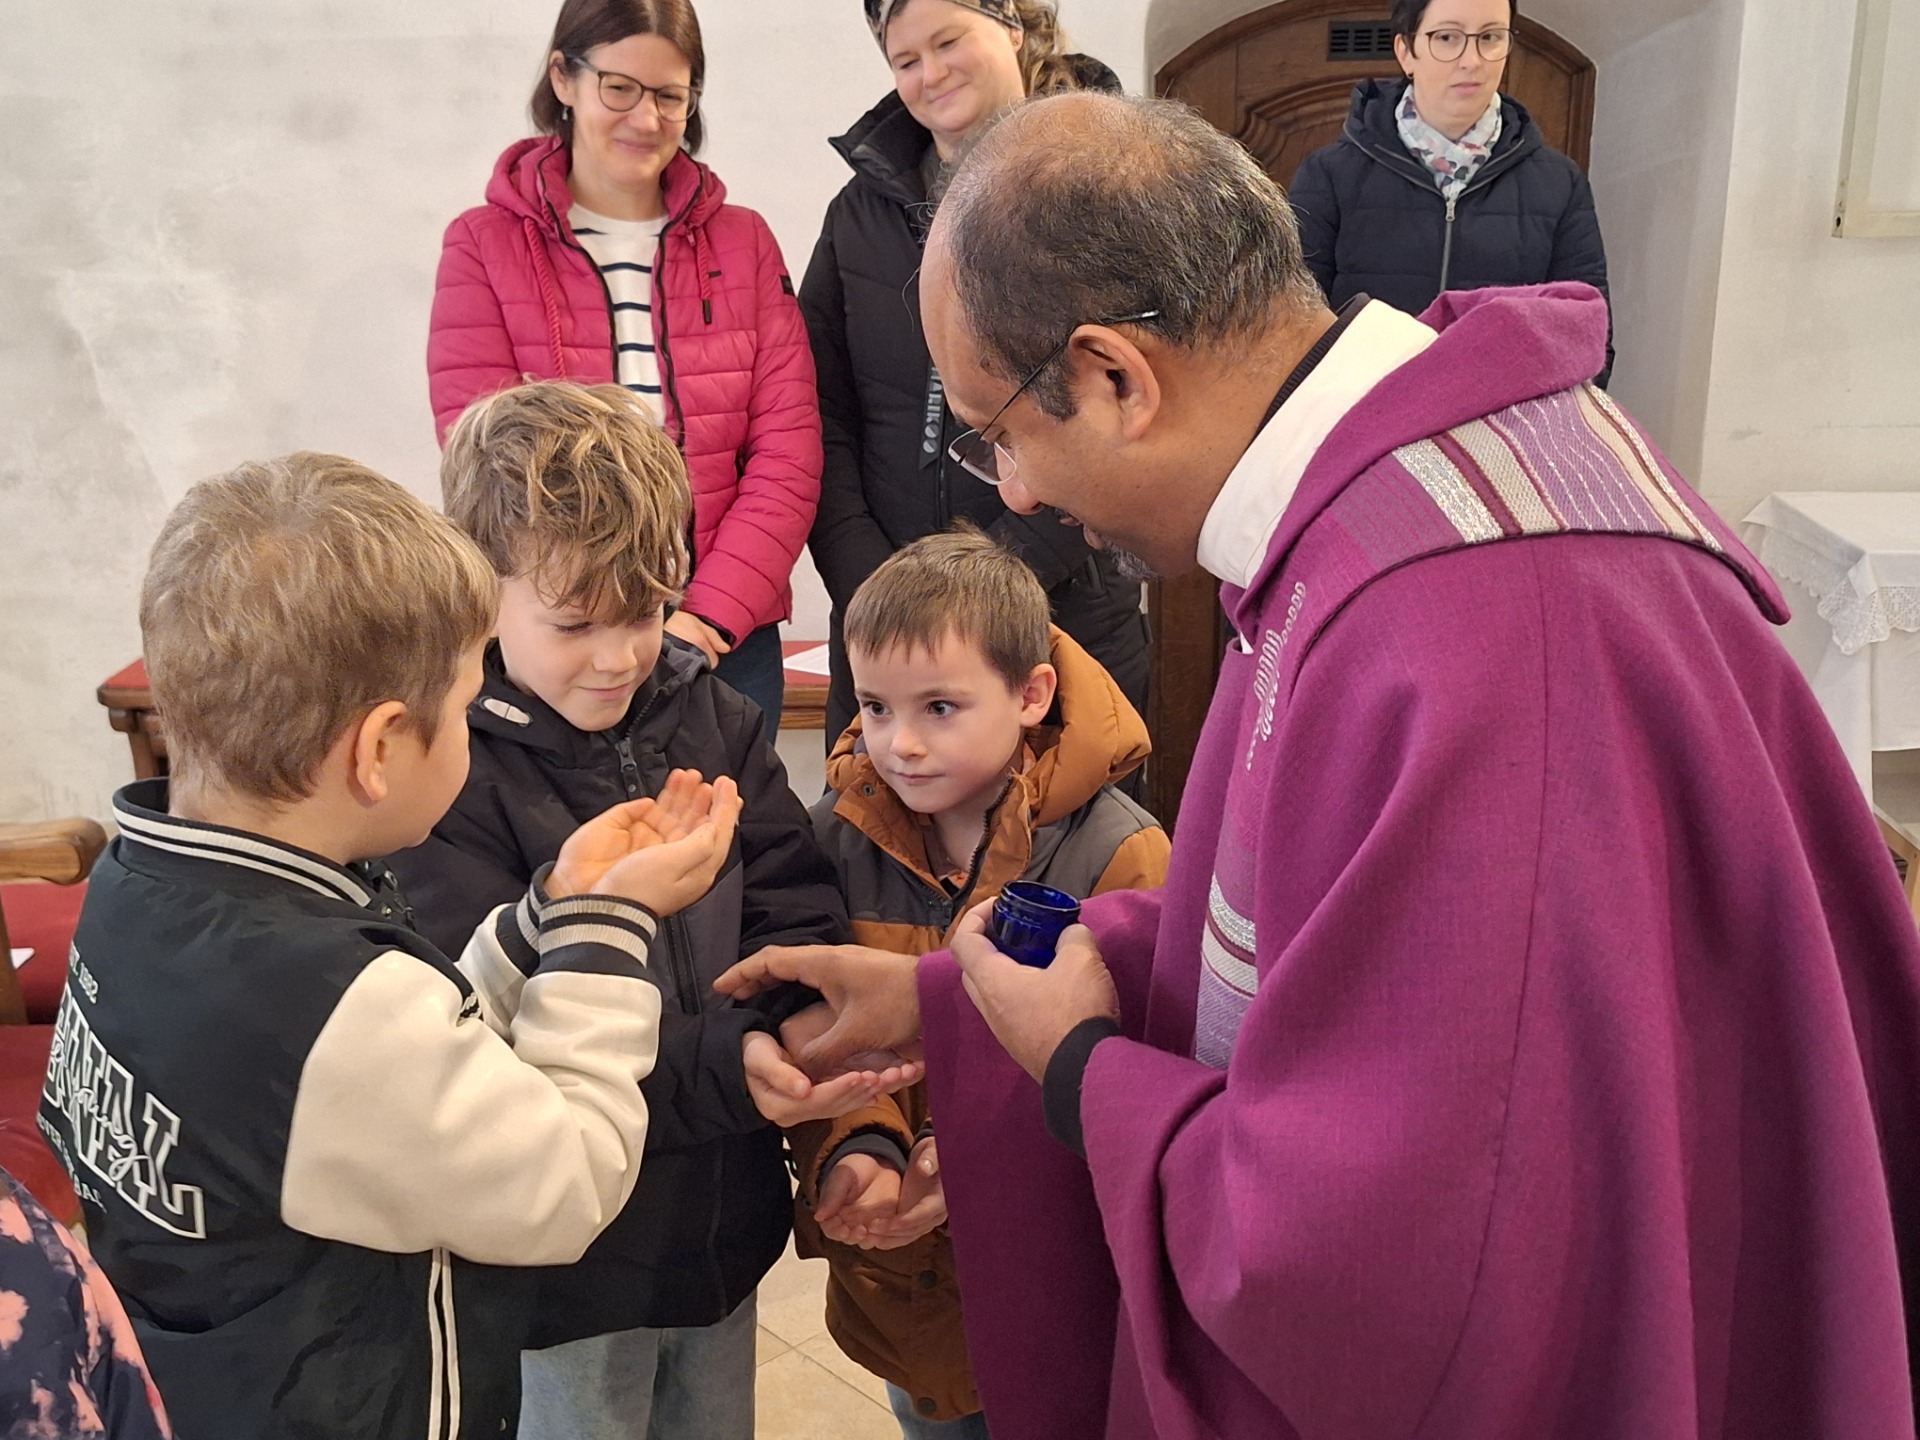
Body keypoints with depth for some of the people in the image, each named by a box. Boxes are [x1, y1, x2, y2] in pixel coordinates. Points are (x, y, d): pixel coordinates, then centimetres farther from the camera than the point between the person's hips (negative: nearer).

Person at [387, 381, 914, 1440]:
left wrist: (795, 1032, -24)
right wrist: (724, 1069, -34)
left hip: (727, 1227, 6)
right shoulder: (449, 775, -20)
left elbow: (798, 914, -4)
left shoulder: (713, 719, -2)